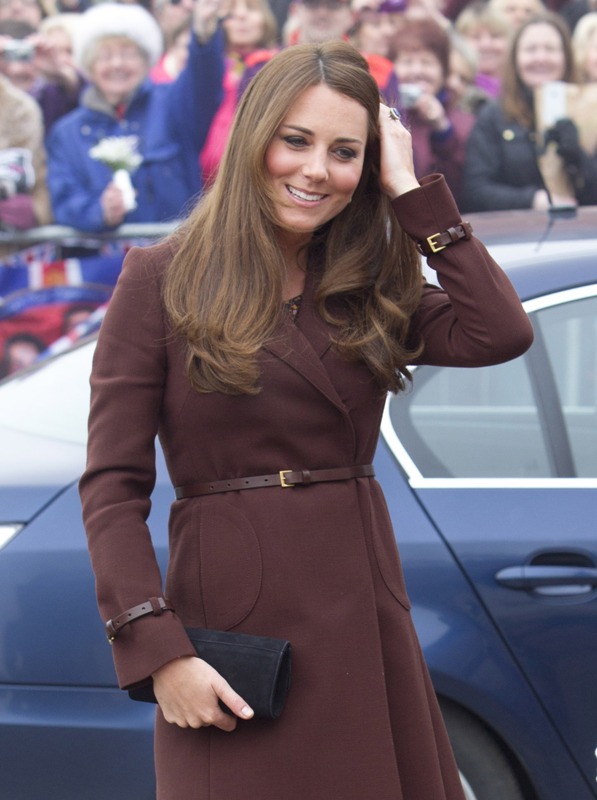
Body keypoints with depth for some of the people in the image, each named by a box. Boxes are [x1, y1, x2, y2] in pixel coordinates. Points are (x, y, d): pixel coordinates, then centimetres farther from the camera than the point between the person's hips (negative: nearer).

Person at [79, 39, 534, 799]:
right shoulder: (161, 280, -4)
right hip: (231, 617, -4)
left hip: (365, 617, 4)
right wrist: (157, 653, -16)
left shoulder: (369, 287, 9)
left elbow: (500, 333, -9)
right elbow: (112, 486, -7)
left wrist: (411, 192, -3)